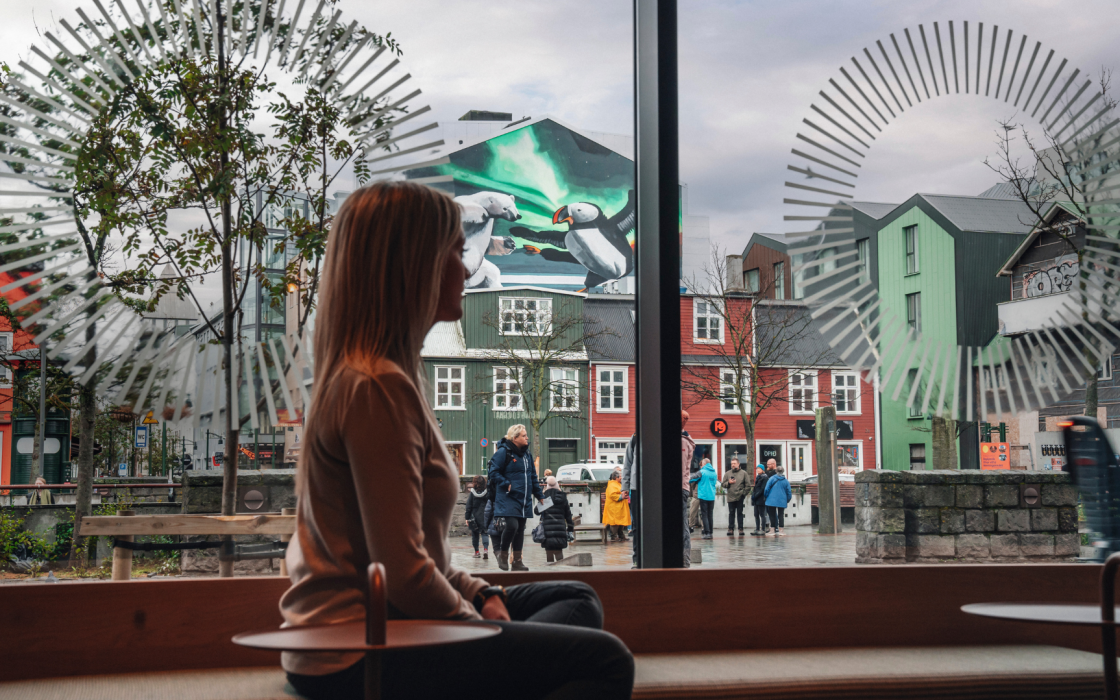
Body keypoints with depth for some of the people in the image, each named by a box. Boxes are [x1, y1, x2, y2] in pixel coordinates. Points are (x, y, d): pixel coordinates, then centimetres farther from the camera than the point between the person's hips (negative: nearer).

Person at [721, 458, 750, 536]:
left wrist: (744, 494, -4)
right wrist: (728, 483, -9)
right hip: (730, 497, 2)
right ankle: (730, 529, 6)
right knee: (731, 513, 3)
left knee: (740, 513, 4)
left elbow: (748, 485, 2)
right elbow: (723, 484, 10)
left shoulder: (743, 473, 3)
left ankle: (741, 529, 8)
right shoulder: (727, 473, 9)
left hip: (740, 497, -2)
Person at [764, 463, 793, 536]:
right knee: (781, 515, 9)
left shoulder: (772, 479, -5)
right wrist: (787, 500, 18)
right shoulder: (786, 481, 1)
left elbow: (766, 489, -7)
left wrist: (766, 497, 10)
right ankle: (780, 530, 7)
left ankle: (775, 530, 2)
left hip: (772, 501, -2)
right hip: (782, 502, 2)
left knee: (773, 515, 6)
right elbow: (789, 492, 4)